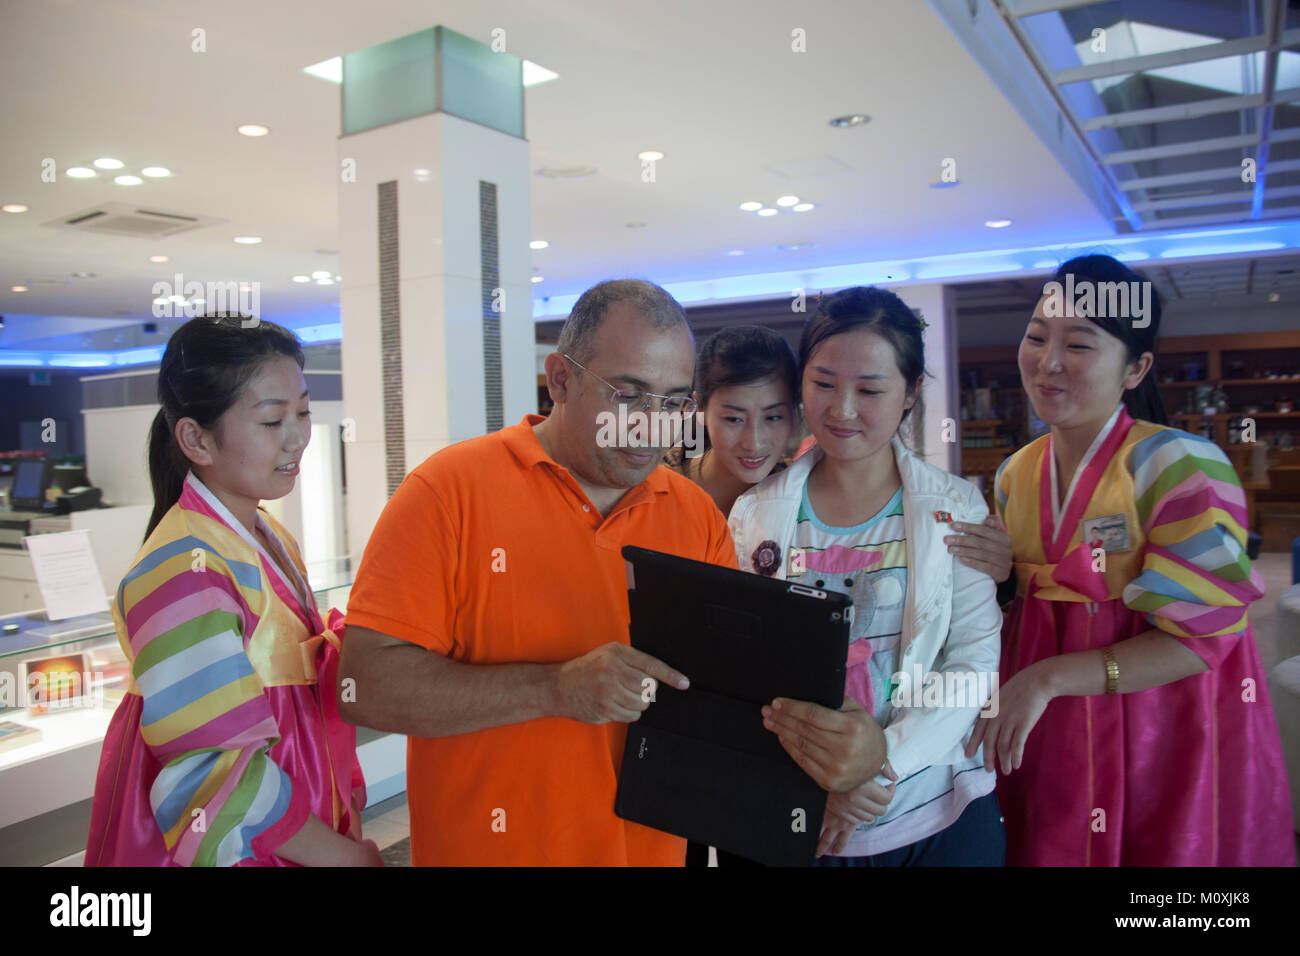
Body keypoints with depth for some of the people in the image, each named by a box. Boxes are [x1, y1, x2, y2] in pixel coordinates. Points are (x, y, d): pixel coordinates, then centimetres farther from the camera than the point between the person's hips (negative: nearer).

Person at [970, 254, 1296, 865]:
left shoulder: (1180, 466, -16)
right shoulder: (1015, 475, 3)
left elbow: (1199, 637, -19)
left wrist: (1047, 679, -25)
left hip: (1157, 739, -5)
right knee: (1047, 848, 17)